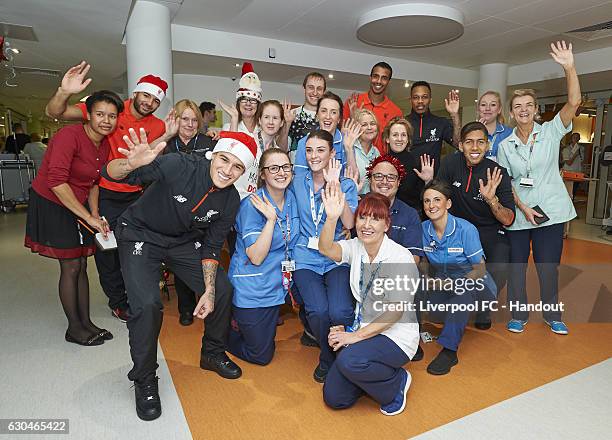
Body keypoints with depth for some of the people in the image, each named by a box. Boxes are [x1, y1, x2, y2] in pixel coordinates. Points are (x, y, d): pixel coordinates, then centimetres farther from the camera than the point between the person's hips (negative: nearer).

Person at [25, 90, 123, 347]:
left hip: (79, 207, 7)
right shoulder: (70, 136, -23)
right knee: (71, 267, -3)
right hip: (51, 204, -7)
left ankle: (86, 322, 22)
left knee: (81, 266, 10)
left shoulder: (105, 145, 1)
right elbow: (56, 182, -32)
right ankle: (74, 328, 12)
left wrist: (96, 215, -2)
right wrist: (89, 217, -31)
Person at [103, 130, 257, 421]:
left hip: (183, 242, 5)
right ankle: (144, 380, 3)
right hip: (140, 236, -4)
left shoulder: (230, 201, -14)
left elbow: (211, 247, -5)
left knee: (223, 290, -1)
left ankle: (213, 353, 26)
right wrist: (132, 164, -55)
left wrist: (209, 291, -12)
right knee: (147, 304, -22)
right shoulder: (178, 166, -30)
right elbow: (111, 174, -31)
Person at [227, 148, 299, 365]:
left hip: (276, 286, 7)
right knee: (261, 355, 7)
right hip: (251, 289, -6)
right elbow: (256, 258, -25)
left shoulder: (291, 199, 0)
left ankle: (237, 323, 43)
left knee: (267, 346, 21)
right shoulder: (253, 205, -20)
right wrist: (271, 219, -32)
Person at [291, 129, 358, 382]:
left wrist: (334, 185, -13)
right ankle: (327, 357, 7)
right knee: (318, 311, -26)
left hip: (336, 258, 0)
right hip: (306, 258, 1)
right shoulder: (297, 183, 10)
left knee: (340, 312, -27)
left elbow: (349, 224, -10)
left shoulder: (346, 185, 6)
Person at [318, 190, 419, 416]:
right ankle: (373, 374, 27)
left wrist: (356, 336, -22)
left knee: (349, 361, -33)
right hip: (362, 331, 5)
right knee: (334, 398, 1)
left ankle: (396, 382, -2)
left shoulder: (401, 257, -18)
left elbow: (395, 312, -20)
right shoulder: (355, 247, -3)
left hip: (396, 335, -5)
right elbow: (326, 249, -23)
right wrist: (332, 217, -39)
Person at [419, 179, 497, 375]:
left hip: (474, 284, -4)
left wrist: (454, 283, -28)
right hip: (444, 283, 4)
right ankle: (456, 325, 2)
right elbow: (424, 260, 8)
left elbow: (480, 269, -15)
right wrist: (427, 278, -14)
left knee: (463, 291, -38)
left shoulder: (466, 229, -19)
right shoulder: (424, 228, -7)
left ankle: (449, 350, -25)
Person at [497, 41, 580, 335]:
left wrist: (569, 67, -21)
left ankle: (553, 315, 28)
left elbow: (574, 102, -13)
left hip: (550, 212, -1)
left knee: (548, 266, 7)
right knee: (516, 265, 7)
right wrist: (523, 207, -10)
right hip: (518, 214, 1)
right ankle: (518, 315, 24)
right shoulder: (505, 145, 3)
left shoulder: (551, 132, 1)